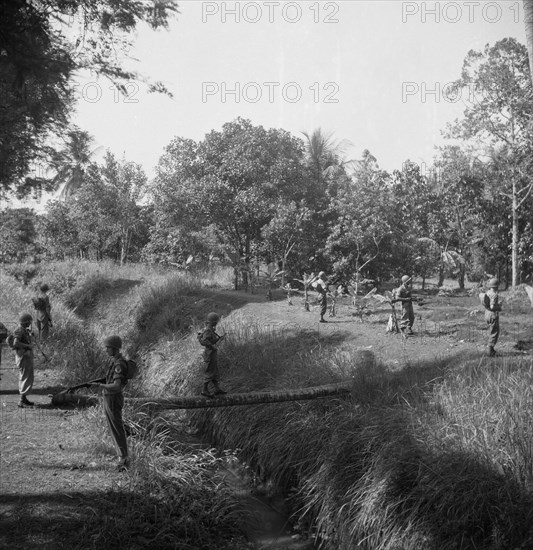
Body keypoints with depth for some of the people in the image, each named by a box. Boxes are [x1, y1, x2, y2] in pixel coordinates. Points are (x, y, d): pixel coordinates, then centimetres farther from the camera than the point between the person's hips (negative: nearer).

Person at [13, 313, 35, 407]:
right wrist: (28, 346, -22)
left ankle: (24, 399, 24)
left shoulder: (24, 330, 13)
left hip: (27, 356, 10)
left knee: (24, 378, 16)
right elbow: (15, 343, -29)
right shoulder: (19, 330, -17)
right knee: (26, 379, -9)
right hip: (24, 357, -10)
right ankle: (22, 401, -8)